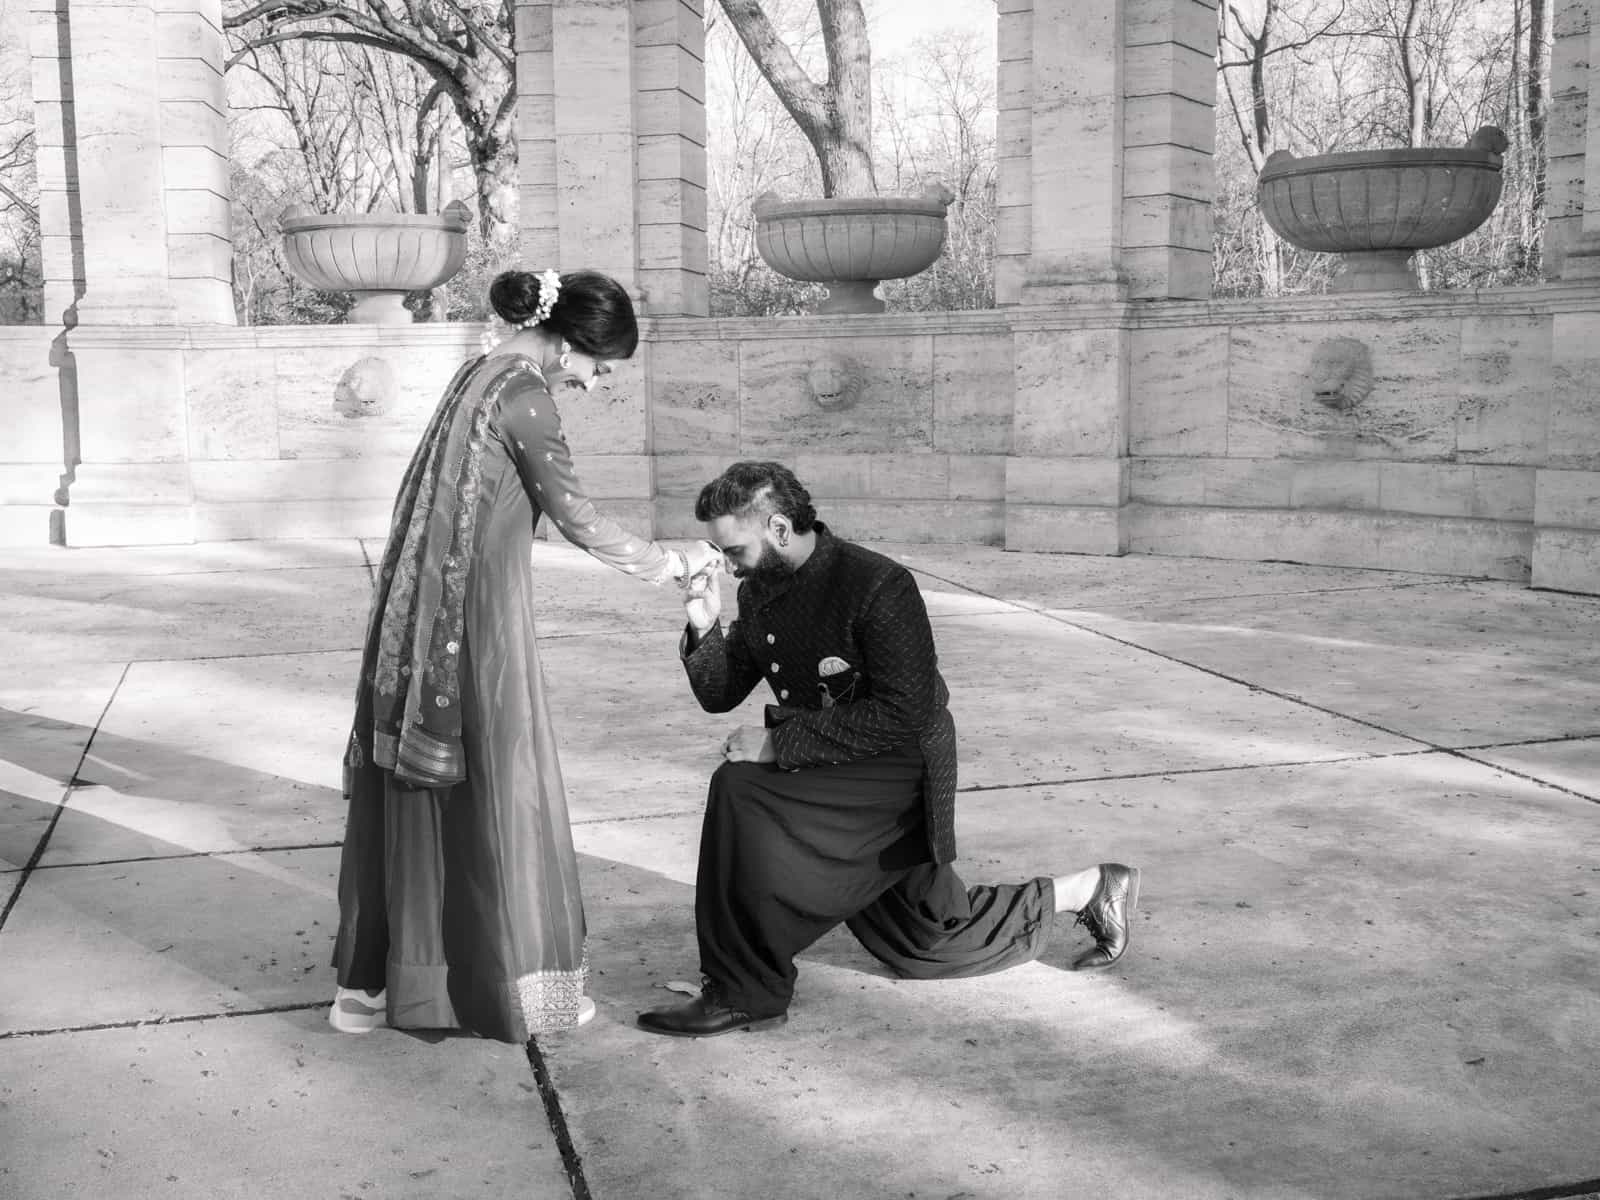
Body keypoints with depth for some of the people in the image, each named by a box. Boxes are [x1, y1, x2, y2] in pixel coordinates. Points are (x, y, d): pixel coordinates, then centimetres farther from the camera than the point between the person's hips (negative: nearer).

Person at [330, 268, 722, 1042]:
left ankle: (371, 982, 23)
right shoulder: (525, 395, -14)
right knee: (493, 792, 3)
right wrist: (672, 564, 3)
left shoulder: (481, 371, 13)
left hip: (421, 615, 9)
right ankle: (512, 986, 15)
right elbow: (575, 517, -9)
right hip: (475, 619, -9)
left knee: (414, 789, 14)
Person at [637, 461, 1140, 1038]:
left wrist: (779, 742, -29)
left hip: (900, 772, -9)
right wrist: (704, 628, -15)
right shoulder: (758, 591, 0)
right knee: (931, 938, 19)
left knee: (740, 791, -28)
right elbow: (719, 695, 6)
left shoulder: (877, 585, -23)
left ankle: (745, 993, -16)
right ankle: (1091, 889, 36)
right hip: (832, 774, 9)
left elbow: (903, 715, -28)